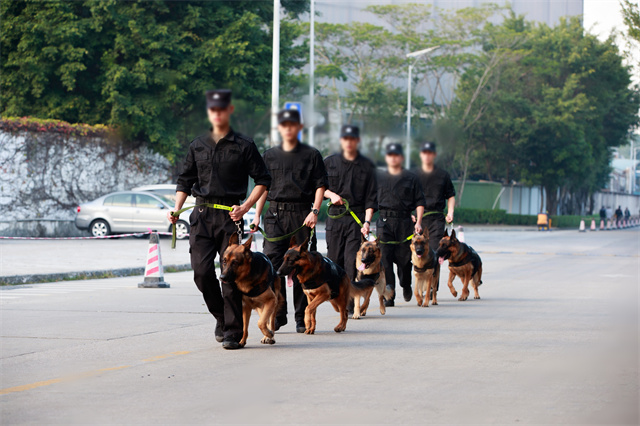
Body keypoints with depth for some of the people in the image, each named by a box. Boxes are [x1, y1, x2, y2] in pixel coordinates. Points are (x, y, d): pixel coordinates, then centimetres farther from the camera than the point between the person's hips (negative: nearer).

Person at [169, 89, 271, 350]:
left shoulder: (243, 146, 3)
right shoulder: (198, 146, 13)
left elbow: (263, 180, 3)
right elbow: (185, 181, 17)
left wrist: (245, 207, -9)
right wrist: (176, 209, 1)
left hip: (230, 216, -3)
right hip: (202, 216, 3)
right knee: (201, 271, -6)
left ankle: (233, 331, 0)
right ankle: (222, 317, 17)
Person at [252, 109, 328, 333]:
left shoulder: (311, 155, 7)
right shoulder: (270, 155, 15)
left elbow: (320, 186, 4)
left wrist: (314, 211, -9)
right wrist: (257, 214, 10)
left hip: (301, 214, -2)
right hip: (275, 214, 2)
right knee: (273, 263, -9)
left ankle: (302, 318, 7)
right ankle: (277, 315, -5)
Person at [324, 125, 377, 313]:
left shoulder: (367, 166, 6)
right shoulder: (330, 162, 10)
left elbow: (371, 198, 2)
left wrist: (367, 221, -10)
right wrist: (331, 194, -6)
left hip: (357, 218, -2)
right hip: (335, 217, 2)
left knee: (352, 260, -10)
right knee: (334, 259, 2)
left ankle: (350, 304, -11)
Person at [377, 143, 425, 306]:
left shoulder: (411, 178, 11)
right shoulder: (379, 178, 14)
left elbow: (419, 201, 9)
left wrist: (418, 222, -2)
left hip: (405, 222, 0)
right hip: (384, 222, 0)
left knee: (404, 258, 1)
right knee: (385, 259, -10)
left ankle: (406, 285, 31)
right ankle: (388, 296, -10)